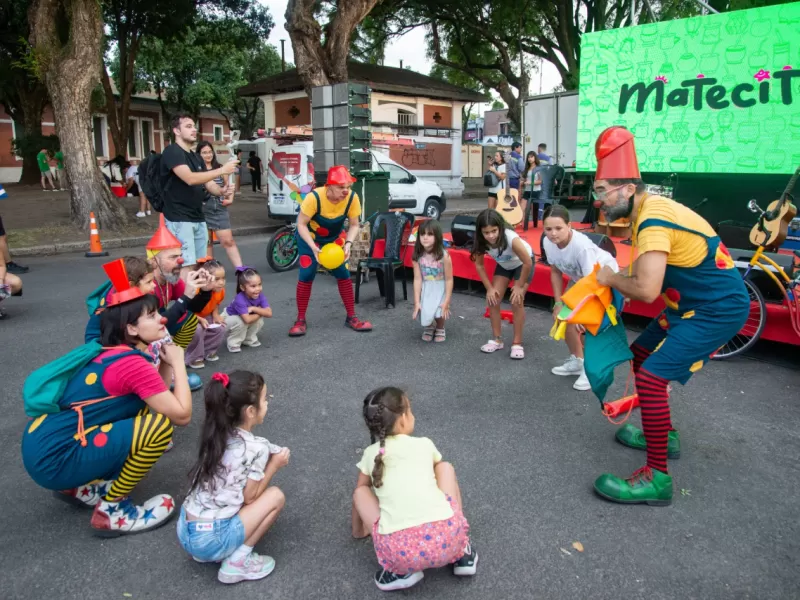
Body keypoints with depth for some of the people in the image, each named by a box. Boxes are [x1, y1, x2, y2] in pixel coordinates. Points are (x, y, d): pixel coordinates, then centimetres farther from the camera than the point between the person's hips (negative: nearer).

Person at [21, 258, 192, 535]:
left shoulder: (108, 352, 10)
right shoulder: (133, 363, -18)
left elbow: (156, 396, 14)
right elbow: (182, 415, -16)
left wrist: (167, 361, 1)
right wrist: (178, 362, -6)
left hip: (41, 443, 10)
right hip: (53, 460, -10)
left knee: (146, 410, 16)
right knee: (160, 425, -19)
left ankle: (81, 487, 19)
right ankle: (111, 511, -2)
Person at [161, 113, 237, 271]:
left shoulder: (196, 158, 18)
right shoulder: (172, 151, -10)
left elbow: (208, 183, 13)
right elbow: (190, 179, -23)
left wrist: (221, 191, -10)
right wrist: (221, 170, -22)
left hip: (198, 218, 9)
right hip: (179, 219, -9)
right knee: (187, 266, -15)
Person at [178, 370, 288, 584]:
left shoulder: (217, 436, 5)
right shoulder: (256, 448, -15)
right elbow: (249, 498, -7)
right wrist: (274, 465, 2)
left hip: (185, 531, 7)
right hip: (210, 540, -7)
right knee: (275, 496, 2)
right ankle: (238, 561, 0)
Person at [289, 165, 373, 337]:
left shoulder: (352, 198, -26)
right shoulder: (314, 197, -35)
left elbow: (354, 225, -14)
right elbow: (301, 224, -25)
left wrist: (348, 243, -31)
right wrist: (313, 247, -36)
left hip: (334, 238, 3)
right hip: (309, 238, -3)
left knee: (343, 274, -1)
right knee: (306, 276, -8)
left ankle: (351, 317, 12)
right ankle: (301, 321, 6)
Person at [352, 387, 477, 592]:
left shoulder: (371, 454, 17)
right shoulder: (424, 444, 19)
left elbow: (360, 490, 33)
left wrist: (358, 530, 52)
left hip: (399, 551, -1)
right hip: (446, 539, 1)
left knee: (360, 493, 24)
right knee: (445, 467, 25)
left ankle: (397, 570, 12)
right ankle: (461, 553, 23)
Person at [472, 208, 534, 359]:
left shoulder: (511, 239, -41)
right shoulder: (481, 242, -28)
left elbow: (528, 263, -30)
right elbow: (479, 265, -11)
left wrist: (519, 286, -20)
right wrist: (489, 288, -13)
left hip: (522, 264, -4)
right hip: (504, 265, 4)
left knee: (516, 302, -13)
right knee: (493, 300, -4)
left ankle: (517, 343, 0)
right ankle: (497, 339, 11)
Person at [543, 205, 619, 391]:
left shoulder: (582, 246, -40)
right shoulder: (548, 243, -21)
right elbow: (556, 272, -5)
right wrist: (558, 303, -9)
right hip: (579, 277, 7)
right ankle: (577, 361, 23)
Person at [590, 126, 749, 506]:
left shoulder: (653, 220, -25)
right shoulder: (648, 211, 6)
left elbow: (647, 290, -32)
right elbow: (643, 274, 10)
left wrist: (611, 278, -15)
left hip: (718, 310, -10)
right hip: (691, 304, 11)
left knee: (651, 377, -17)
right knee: (641, 355, 19)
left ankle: (657, 478, -6)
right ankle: (663, 435, 34)